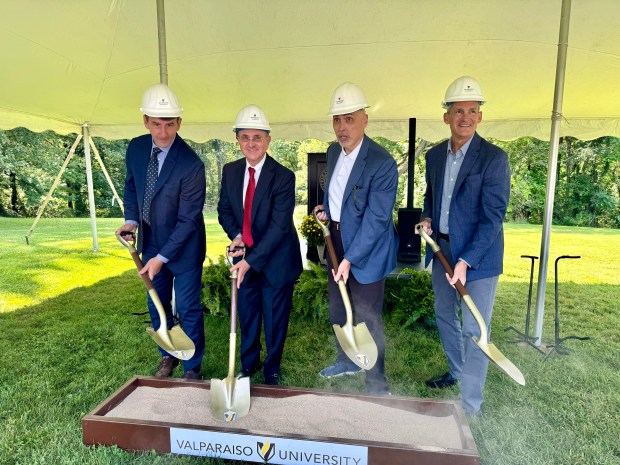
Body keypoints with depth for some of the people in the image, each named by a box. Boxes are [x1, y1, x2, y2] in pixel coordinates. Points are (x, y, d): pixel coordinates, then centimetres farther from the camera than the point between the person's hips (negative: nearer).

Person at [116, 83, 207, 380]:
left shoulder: (192, 165, -25)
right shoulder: (136, 147, -5)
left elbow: (188, 219, -22)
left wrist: (162, 257, -22)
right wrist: (131, 219, -3)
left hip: (183, 247, -6)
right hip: (150, 242, 6)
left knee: (188, 308, 4)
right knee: (156, 305, 18)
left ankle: (192, 368, 25)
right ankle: (167, 356, 40)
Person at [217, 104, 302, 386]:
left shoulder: (283, 176, -19)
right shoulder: (230, 171, -2)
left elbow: (279, 226, -23)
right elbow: (224, 210, 8)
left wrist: (251, 260, -28)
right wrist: (235, 235, -12)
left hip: (276, 259, -4)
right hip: (245, 256, 5)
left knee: (275, 318, 11)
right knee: (246, 314, 19)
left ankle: (272, 370, 36)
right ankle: (249, 363, 43)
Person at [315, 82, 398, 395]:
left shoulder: (382, 163, -21)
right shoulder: (333, 152, 3)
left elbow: (376, 219, -23)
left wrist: (349, 259, -23)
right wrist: (327, 210, 3)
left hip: (367, 251, -8)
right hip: (337, 245, 8)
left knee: (367, 320, 4)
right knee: (337, 311, 21)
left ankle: (377, 383, 27)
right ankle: (346, 361, 46)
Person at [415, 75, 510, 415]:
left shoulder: (493, 158, -14)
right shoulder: (434, 155, 5)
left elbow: (492, 217, -18)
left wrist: (466, 261, -25)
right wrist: (426, 218, 0)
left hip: (477, 256, -6)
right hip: (441, 250, 7)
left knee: (474, 330, 1)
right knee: (444, 317, 21)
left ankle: (470, 406, 18)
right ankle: (456, 371, 46)